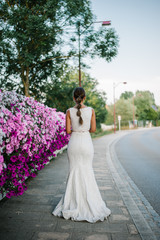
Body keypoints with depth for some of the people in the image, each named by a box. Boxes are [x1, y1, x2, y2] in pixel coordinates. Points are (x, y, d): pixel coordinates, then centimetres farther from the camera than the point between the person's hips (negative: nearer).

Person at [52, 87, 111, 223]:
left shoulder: (69, 111, -4)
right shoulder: (91, 110, -4)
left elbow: (68, 131, -3)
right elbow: (93, 129, -1)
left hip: (74, 142, 0)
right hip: (86, 142, 0)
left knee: (74, 171, 9)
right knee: (87, 172, 10)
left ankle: (74, 203, 15)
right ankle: (90, 203, 15)